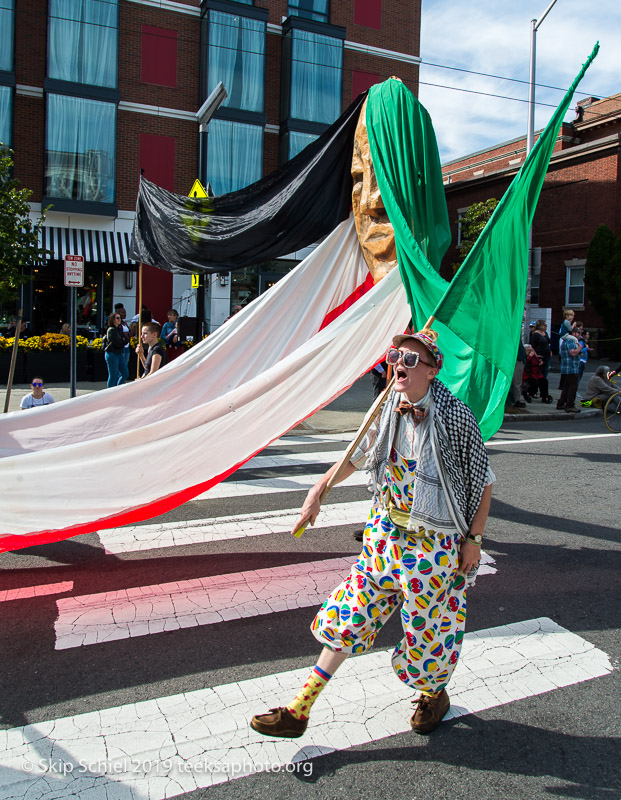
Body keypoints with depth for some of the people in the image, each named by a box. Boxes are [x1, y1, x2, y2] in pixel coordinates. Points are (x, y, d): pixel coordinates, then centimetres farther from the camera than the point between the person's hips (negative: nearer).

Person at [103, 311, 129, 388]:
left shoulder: (120, 328, 12)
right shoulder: (111, 330, -13)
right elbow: (118, 343, -18)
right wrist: (125, 341, -4)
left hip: (119, 354, 8)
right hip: (112, 354, -8)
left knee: (125, 374, 8)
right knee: (113, 376, -3)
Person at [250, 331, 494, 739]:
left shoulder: (455, 416, -19)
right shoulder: (388, 408, -3)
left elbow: (483, 480, -9)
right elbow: (359, 455, 12)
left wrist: (474, 539, -9)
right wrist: (317, 491, 11)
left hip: (434, 540, -5)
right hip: (386, 531, 5)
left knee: (428, 624, 11)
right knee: (348, 614, 8)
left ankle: (436, 694, 45)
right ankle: (300, 709, 18)